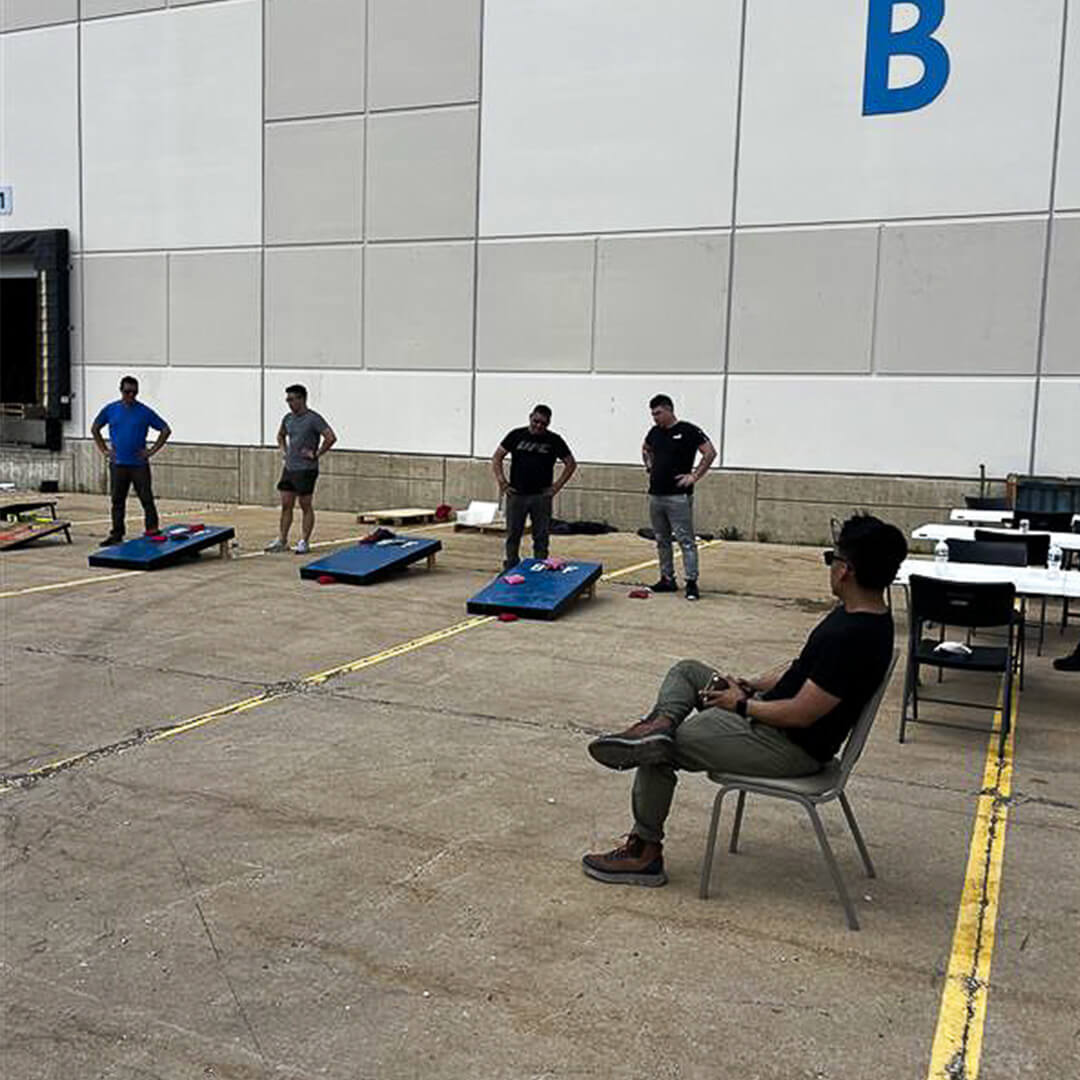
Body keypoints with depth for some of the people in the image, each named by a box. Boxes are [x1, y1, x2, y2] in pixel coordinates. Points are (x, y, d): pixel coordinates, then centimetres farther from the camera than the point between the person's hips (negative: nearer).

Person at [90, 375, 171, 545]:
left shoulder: (145, 412, -2)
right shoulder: (111, 409, 6)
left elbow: (166, 430, 2)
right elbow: (94, 429, 17)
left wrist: (152, 450, -3)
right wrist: (104, 450, 8)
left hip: (139, 464, -2)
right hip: (118, 464, 3)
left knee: (147, 500, -2)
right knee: (117, 501, 9)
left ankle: (153, 533, 4)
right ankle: (116, 534, 18)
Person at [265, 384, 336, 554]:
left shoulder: (313, 419, -11)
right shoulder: (288, 418, 11)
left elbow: (331, 437, -18)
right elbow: (281, 435, 31)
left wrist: (316, 454, -15)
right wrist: (283, 450, 15)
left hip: (306, 469, -7)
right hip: (289, 468, 7)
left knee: (305, 506, 0)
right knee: (286, 505, 9)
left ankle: (304, 542, 6)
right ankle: (282, 540, 15)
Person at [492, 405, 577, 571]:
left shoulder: (554, 440, 2)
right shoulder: (517, 435, 3)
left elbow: (571, 464, 8)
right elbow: (496, 458, 7)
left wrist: (557, 486, 0)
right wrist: (501, 482, -2)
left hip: (541, 496, 0)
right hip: (516, 494, 0)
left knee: (541, 537, 3)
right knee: (513, 535, 7)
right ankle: (510, 568, 17)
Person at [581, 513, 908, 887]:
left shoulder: (852, 638, -29)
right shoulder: (859, 614, 2)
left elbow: (801, 714, -28)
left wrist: (742, 705, -12)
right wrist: (750, 685, 6)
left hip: (789, 748, -10)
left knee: (657, 753, 0)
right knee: (686, 671, 14)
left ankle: (645, 853, 13)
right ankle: (660, 724, -14)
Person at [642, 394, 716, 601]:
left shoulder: (688, 431, -8)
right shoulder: (655, 432, 12)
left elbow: (710, 453, -12)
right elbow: (645, 449, 33)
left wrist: (694, 476, -13)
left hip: (678, 496, -7)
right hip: (655, 494, 7)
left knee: (686, 540, -7)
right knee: (662, 540, 12)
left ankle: (691, 582, -5)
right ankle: (667, 579, 20)